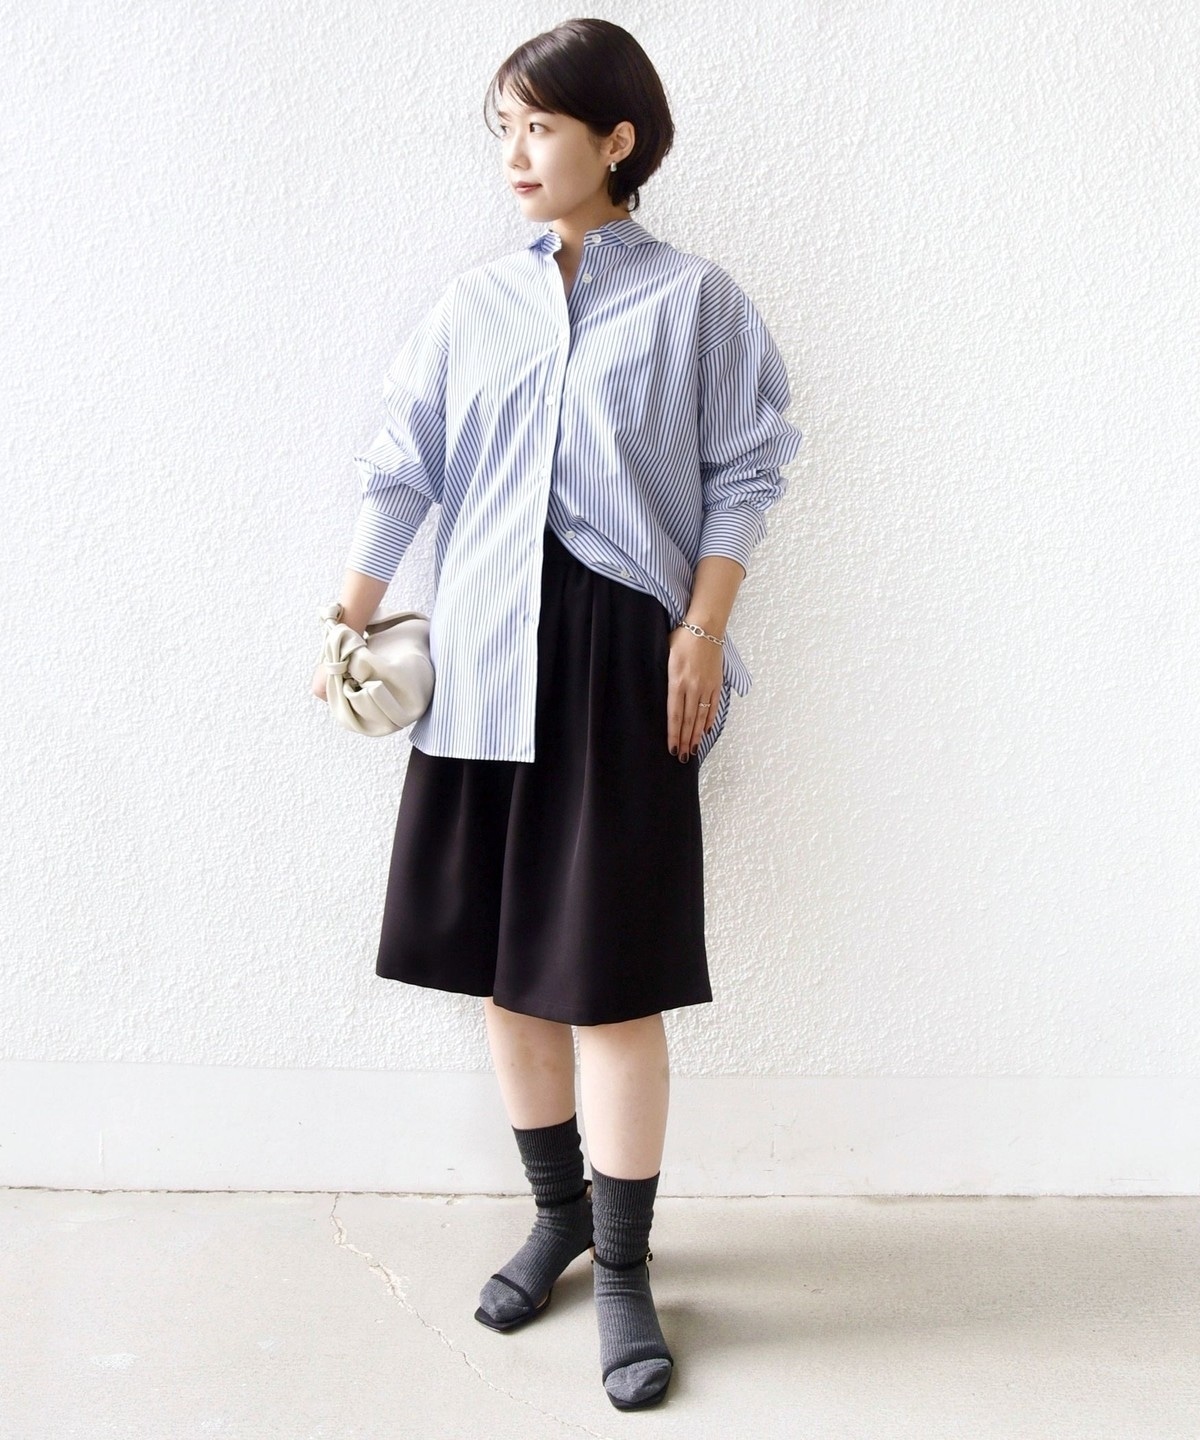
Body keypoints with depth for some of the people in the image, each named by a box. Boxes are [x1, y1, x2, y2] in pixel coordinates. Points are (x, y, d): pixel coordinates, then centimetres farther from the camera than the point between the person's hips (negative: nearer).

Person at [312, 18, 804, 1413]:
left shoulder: (692, 299, 3)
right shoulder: (471, 304, 11)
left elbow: (743, 472, 2)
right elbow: (402, 466, 9)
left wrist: (702, 630, -7)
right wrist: (350, 620, 6)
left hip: (623, 653, -4)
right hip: (484, 656, 4)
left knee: (611, 975, -2)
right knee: (502, 962, 9)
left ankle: (624, 1267, 16)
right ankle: (556, 1215, 30)